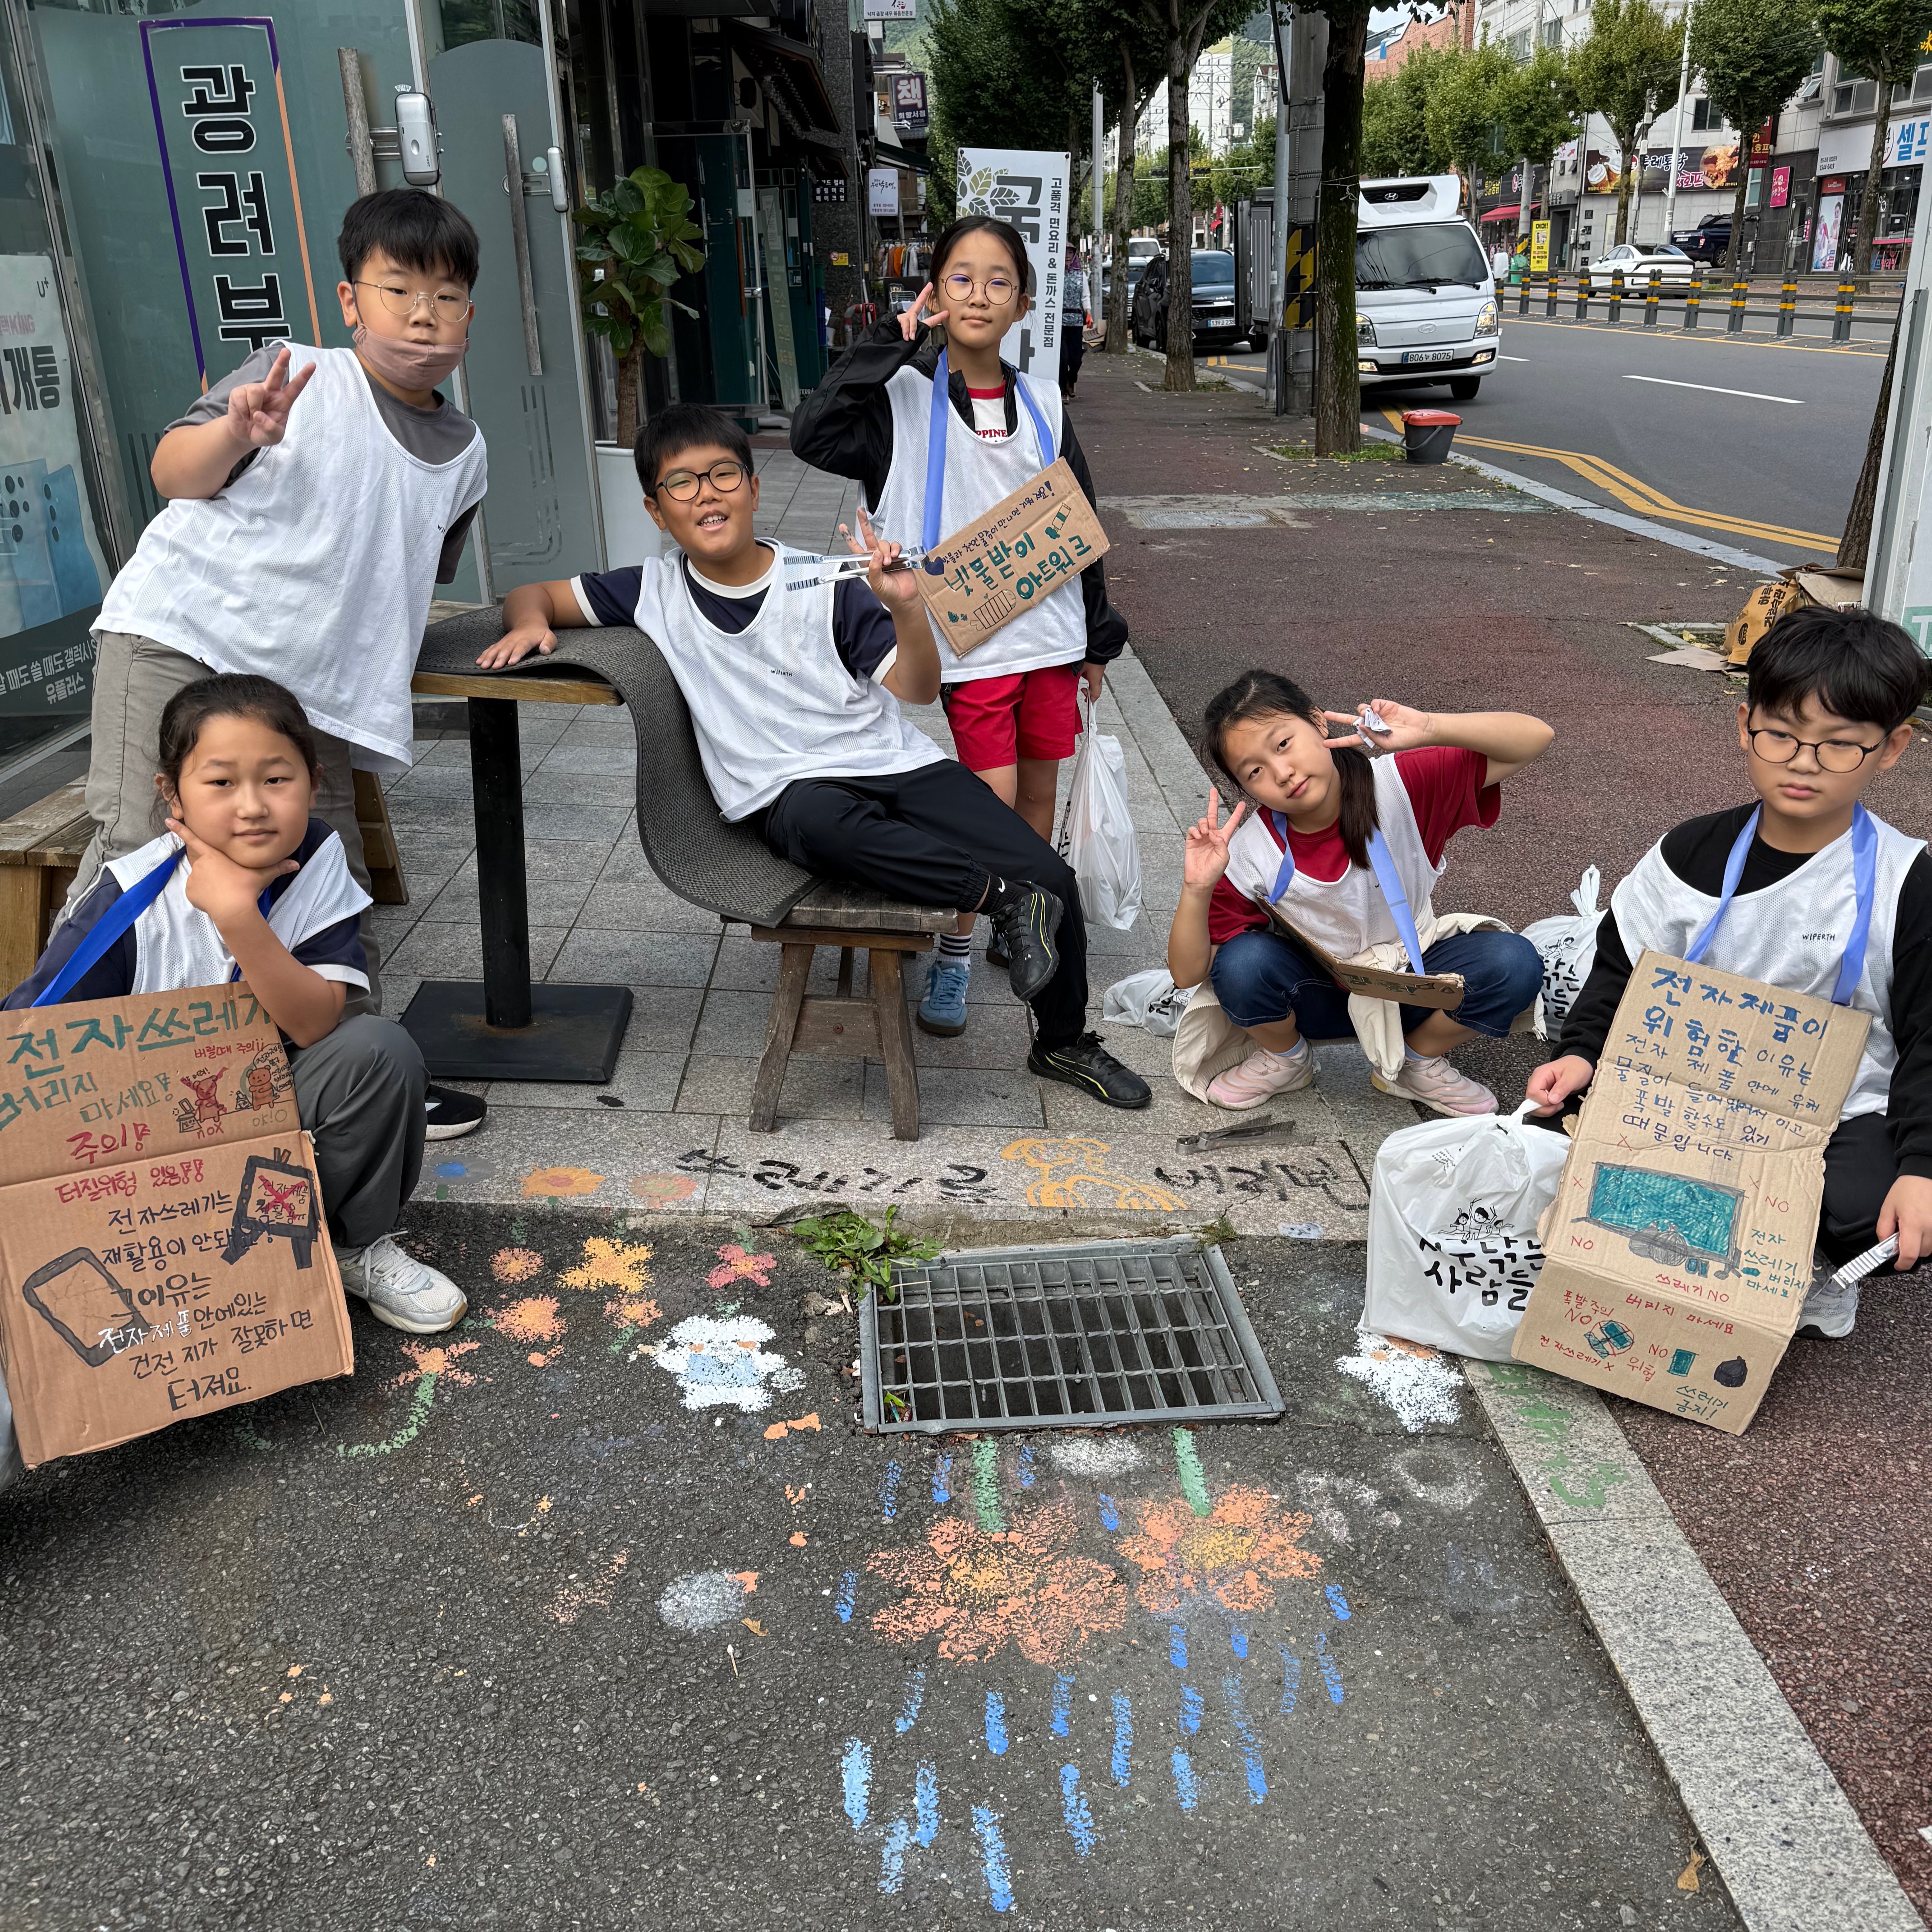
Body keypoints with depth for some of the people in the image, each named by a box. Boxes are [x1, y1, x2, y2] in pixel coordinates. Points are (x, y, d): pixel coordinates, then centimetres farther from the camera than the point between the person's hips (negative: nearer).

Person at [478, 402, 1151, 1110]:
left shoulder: (823, 586, 2)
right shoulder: (655, 591, 5)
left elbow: (918, 689, 1)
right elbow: (534, 594, 15)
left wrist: (906, 607, -16)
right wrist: (532, 620, -8)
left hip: (899, 762, 1)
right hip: (791, 793, -1)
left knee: (1051, 877, -14)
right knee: (821, 821, -42)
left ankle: (1063, 1044, 10)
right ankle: (1002, 897, -30)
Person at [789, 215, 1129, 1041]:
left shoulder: (1040, 403, 8)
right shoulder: (906, 396, -4)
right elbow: (814, 433, -22)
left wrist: (1096, 636, 14)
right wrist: (892, 344, -17)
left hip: (1050, 629, 5)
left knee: (1039, 789, 13)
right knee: (991, 802, -9)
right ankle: (955, 953, 9)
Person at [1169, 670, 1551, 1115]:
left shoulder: (1396, 783, -20)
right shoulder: (1248, 852, -20)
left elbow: (1536, 738, -22)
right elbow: (1188, 974, -18)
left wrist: (1430, 728, -38)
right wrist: (1197, 890, -36)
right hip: (1316, 996, -1)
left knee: (1514, 964, -27)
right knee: (1243, 962, -33)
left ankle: (1416, 1060, 3)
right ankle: (1285, 1059, 3)